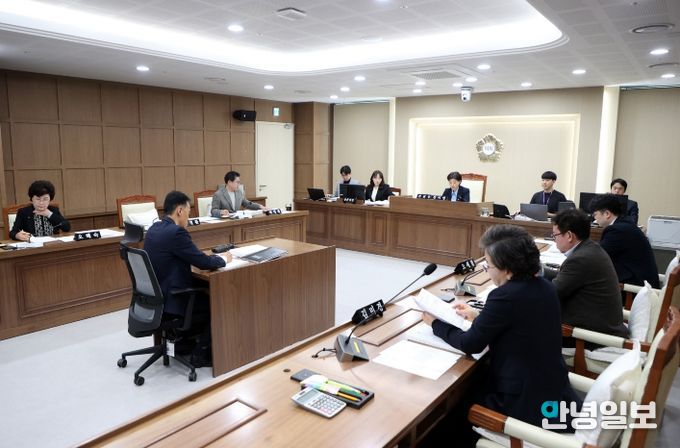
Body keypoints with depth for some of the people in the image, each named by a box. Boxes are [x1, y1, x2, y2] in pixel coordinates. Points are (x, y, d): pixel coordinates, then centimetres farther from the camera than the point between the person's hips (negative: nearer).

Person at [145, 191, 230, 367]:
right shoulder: (176, 232, -22)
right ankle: (200, 354, 17)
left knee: (203, 292, 26)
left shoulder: (154, 228, 6)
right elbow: (203, 262, -18)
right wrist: (223, 259, 0)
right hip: (169, 299, -9)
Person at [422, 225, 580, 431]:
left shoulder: (506, 296, -25)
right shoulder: (544, 287, 0)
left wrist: (436, 323, 0)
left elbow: (470, 345, -14)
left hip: (526, 402, -8)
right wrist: (479, 315, 19)